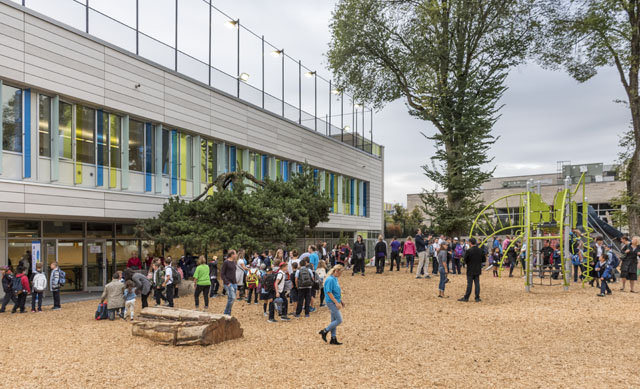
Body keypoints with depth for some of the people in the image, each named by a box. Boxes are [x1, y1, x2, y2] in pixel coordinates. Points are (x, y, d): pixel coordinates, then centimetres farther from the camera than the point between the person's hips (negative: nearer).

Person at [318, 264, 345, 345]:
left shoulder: (335, 279, 10)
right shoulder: (330, 279, -19)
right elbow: (329, 292, -22)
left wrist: (341, 300, 21)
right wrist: (337, 303, -22)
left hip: (335, 302, 9)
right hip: (331, 302, -9)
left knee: (334, 320, 13)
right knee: (339, 320, -8)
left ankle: (333, 339, 21)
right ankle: (324, 331, 4)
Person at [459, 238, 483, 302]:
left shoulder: (469, 251, -16)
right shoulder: (480, 250, 0)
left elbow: (465, 260, -10)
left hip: (470, 270, -4)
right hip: (478, 270, 5)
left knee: (469, 284, 0)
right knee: (477, 283, 8)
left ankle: (466, 297, 6)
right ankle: (477, 298, 10)